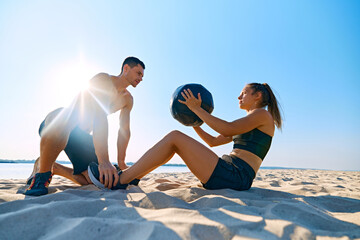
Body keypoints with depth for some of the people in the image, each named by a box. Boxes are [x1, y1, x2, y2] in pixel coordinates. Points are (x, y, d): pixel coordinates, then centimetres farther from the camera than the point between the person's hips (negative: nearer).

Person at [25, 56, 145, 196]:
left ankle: (52, 167, 16)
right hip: (55, 124, -7)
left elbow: (125, 130, 5)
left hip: (81, 136, 7)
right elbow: (100, 117, -33)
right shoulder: (103, 79, -19)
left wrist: (121, 162, -5)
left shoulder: (128, 99, 6)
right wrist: (103, 160, -42)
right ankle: (42, 174, -22)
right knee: (65, 117, -44)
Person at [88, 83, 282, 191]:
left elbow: (227, 130, -15)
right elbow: (213, 141, 26)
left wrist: (197, 109, -11)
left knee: (175, 137, -15)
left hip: (235, 176, -9)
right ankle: (129, 177, 6)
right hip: (228, 174, 9)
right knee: (174, 140, 5)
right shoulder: (244, 126, 28)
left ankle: (120, 180, -12)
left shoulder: (263, 114, 2)